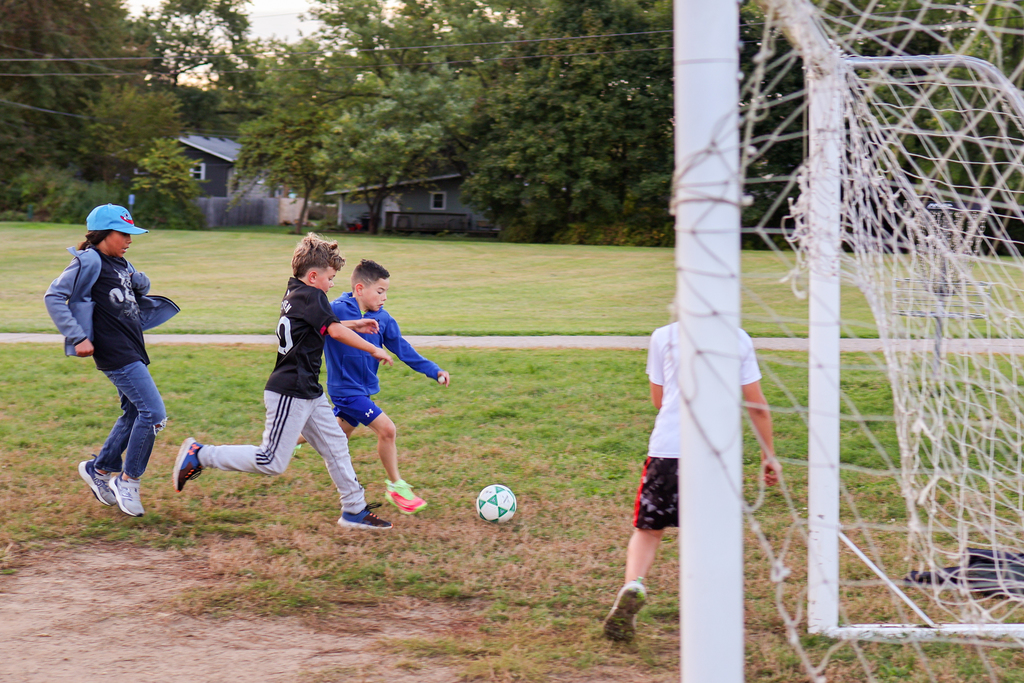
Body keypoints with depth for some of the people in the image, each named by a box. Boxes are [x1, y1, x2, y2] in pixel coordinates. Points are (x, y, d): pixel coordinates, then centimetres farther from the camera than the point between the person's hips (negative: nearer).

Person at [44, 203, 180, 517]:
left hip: (134, 352, 9)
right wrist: (78, 337, -22)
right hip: (116, 354, -9)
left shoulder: (121, 264, 14)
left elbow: (141, 287, 31)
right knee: (154, 413, -13)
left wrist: (139, 281, 5)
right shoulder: (89, 262, -10)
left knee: (134, 415, 17)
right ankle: (128, 480, 1)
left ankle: (99, 469, 33)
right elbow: (54, 297, -14)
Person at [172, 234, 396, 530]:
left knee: (336, 446, 12)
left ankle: (354, 510, 19)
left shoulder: (294, 293, 13)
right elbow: (335, 331, -24)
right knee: (272, 463, -5)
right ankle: (199, 455, 1)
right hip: (290, 393, -10)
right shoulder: (311, 296, -14)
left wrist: (356, 324, 30)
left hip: (309, 393, 10)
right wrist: (373, 349, -14)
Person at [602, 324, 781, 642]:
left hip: (667, 448, 0)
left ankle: (633, 584, -15)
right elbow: (757, 406, 8)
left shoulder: (663, 336, 7)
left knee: (648, 529, 11)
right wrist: (769, 456, 17)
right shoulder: (738, 339, 6)